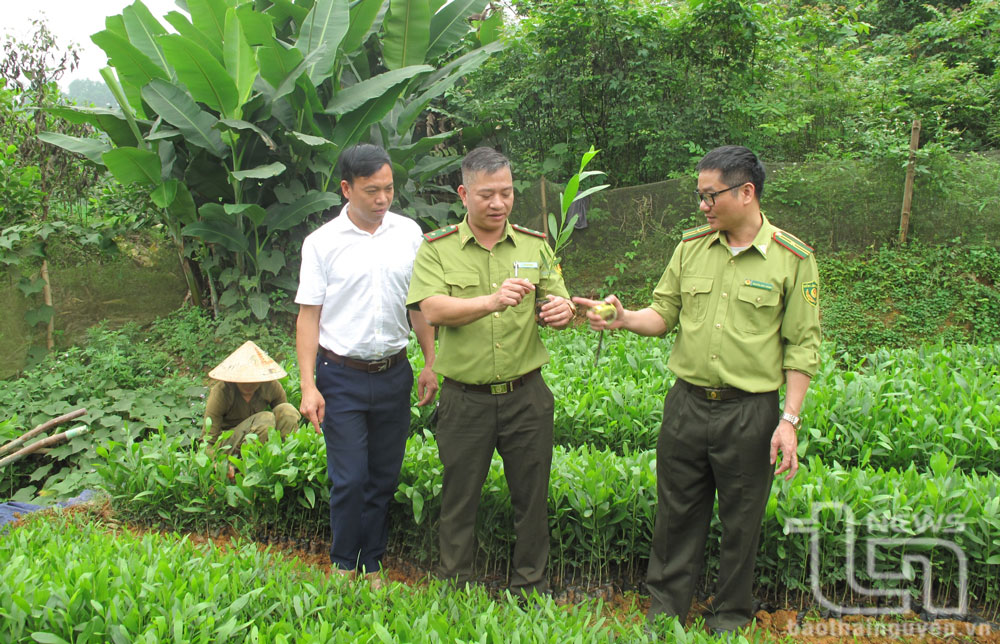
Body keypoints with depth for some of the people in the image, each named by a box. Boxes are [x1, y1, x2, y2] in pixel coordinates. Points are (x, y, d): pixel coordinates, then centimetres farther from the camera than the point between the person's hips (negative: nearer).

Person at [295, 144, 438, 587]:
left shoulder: (408, 233, 4)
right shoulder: (322, 243, -4)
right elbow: (309, 316, -4)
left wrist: (431, 363, 7)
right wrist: (308, 386, -10)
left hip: (394, 373, 3)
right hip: (341, 376, -3)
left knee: (384, 479, 11)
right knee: (349, 479, -2)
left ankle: (372, 567, 27)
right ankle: (344, 566, 21)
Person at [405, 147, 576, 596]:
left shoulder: (535, 245, 7)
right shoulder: (437, 248, -2)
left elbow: (557, 306, 5)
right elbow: (432, 310, -17)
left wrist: (561, 310, -21)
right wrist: (493, 301, -33)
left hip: (526, 395, 2)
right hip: (465, 400, -2)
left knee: (531, 496, 11)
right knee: (459, 497, 10)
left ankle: (531, 585, 30)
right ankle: (454, 587, 28)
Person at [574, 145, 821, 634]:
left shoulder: (792, 258, -5)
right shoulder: (692, 246, 5)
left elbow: (802, 346, -5)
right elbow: (664, 314, 9)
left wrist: (790, 419, -10)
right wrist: (623, 319, -12)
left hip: (750, 411, -3)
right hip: (687, 404, 3)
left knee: (741, 521, 11)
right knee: (676, 511, 12)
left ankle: (730, 616, 31)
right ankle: (665, 607, 30)